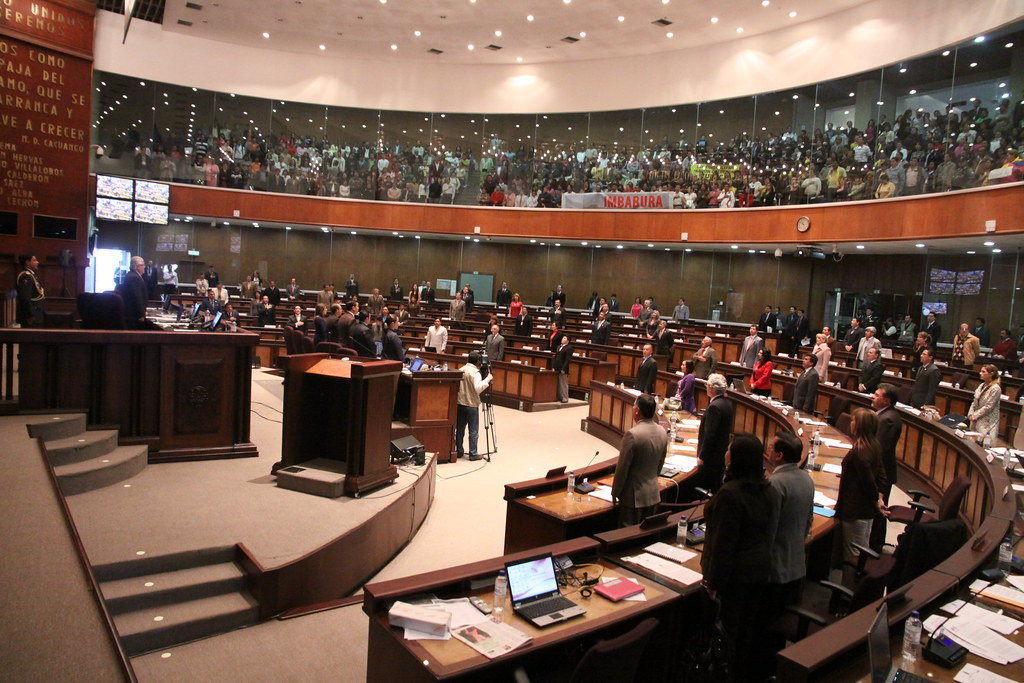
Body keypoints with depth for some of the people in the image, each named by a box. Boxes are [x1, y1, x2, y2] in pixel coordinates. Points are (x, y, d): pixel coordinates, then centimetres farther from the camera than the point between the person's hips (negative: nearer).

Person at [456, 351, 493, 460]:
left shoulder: (460, 370, 6)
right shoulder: (475, 372, -15)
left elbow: (457, 386, 11)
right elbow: (478, 388, -25)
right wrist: (487, 379, -18)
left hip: (460, 403, 7)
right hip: (471, 405, -7)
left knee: (460, 429, 13)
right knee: (473, 431, 1)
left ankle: (459, 451, 19)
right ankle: (473, 454, 3)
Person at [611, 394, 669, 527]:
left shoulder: (632, 435, -24)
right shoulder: (662, 432, -1)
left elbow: (622, 468, -17)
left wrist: (615, 493, -5)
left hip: (633, 496, -7)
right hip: (653, 494, 7)